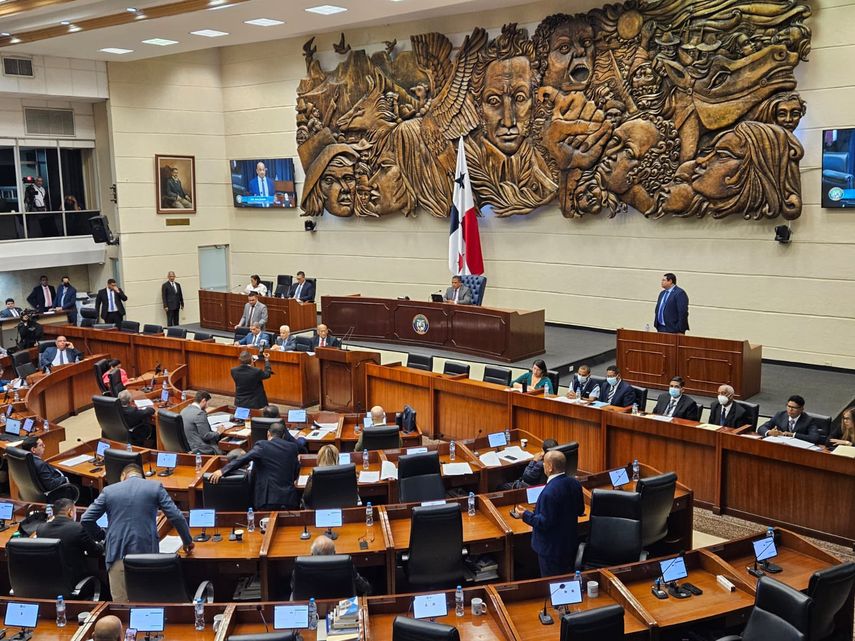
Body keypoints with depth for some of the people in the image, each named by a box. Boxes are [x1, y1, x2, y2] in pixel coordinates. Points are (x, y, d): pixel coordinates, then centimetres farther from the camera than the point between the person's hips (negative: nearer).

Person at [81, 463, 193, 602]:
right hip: (146, 553, -1)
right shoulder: (155, 487, 4)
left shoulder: (108, 490, 7)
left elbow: (86, 520, 8)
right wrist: (187, 541, 14)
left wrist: (102, 536, 24)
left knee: (121, 604, 8)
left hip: (118, 556, 1)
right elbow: (176, 517, 0)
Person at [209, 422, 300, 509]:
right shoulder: (292, 447, 9)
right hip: (289, 500, 3)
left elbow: (243, 459, -15)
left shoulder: (262, 445, -2)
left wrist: (222, 470, -13)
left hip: (268, 500, -3)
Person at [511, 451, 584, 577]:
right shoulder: (575, 484, -5)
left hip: (551, 549, -8)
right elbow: (580, 511, 8)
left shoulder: (549, 492, -29)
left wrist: (525, 515, -14)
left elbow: (545, 522, -24)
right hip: (570, 542, 8)